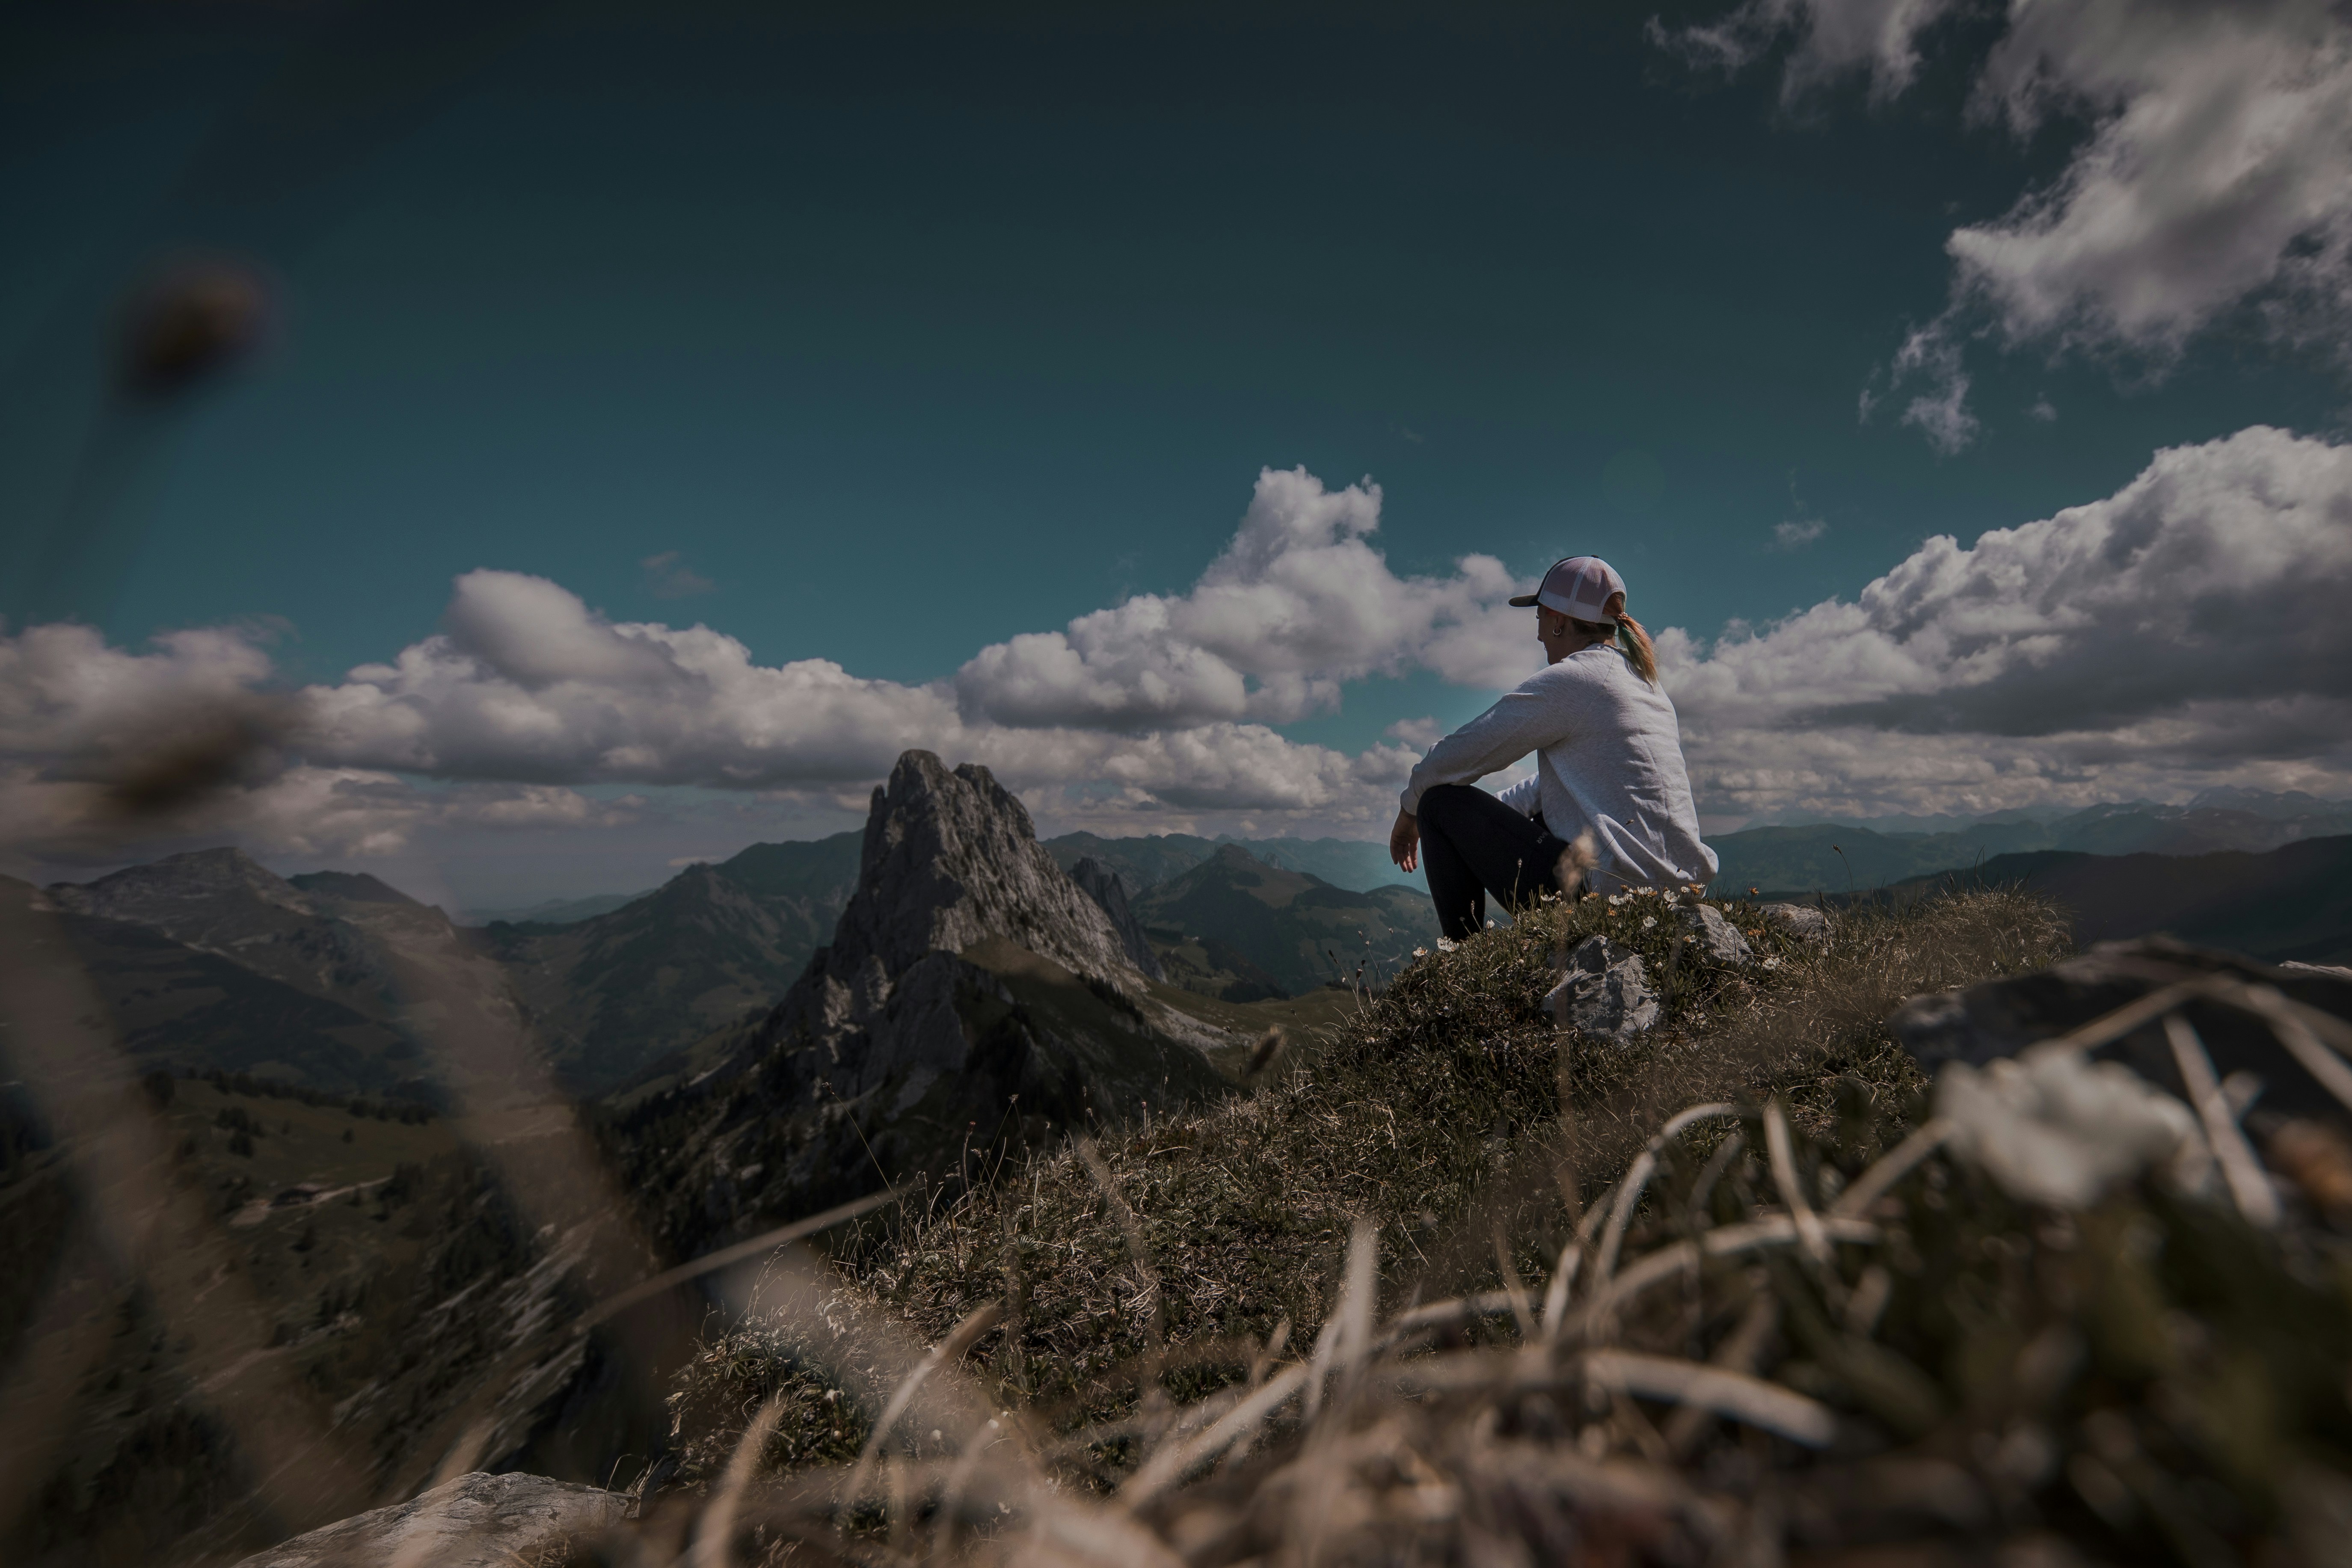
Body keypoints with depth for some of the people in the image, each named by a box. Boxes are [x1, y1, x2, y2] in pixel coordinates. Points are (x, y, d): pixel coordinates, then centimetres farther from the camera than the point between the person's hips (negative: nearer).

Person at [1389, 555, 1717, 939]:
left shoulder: (1567, 679, -11)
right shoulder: (1644, 683, 17)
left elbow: (1457, 756, -9)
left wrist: (1409, 810, 8)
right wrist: (1486, 816, 23)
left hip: (1608, 895, -9)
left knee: (1441, 804, -1)